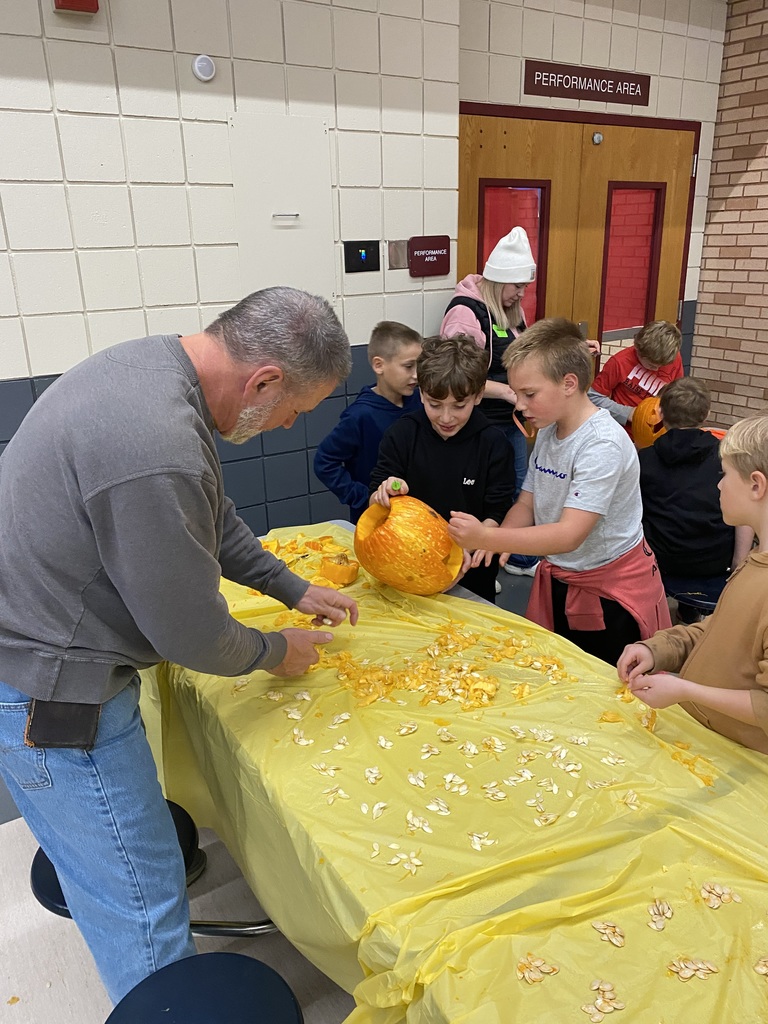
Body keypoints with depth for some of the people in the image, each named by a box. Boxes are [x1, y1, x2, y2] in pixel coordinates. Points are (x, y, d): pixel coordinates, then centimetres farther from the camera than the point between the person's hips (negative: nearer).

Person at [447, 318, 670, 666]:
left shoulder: (603, 445, -25)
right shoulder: (547, 432, 0)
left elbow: (570, 535, -31)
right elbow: (527, 504, 4)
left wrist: (487, 538, -38)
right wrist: (497, 540, -17)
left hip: (610, 590, -7)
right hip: (557, 581, 7)